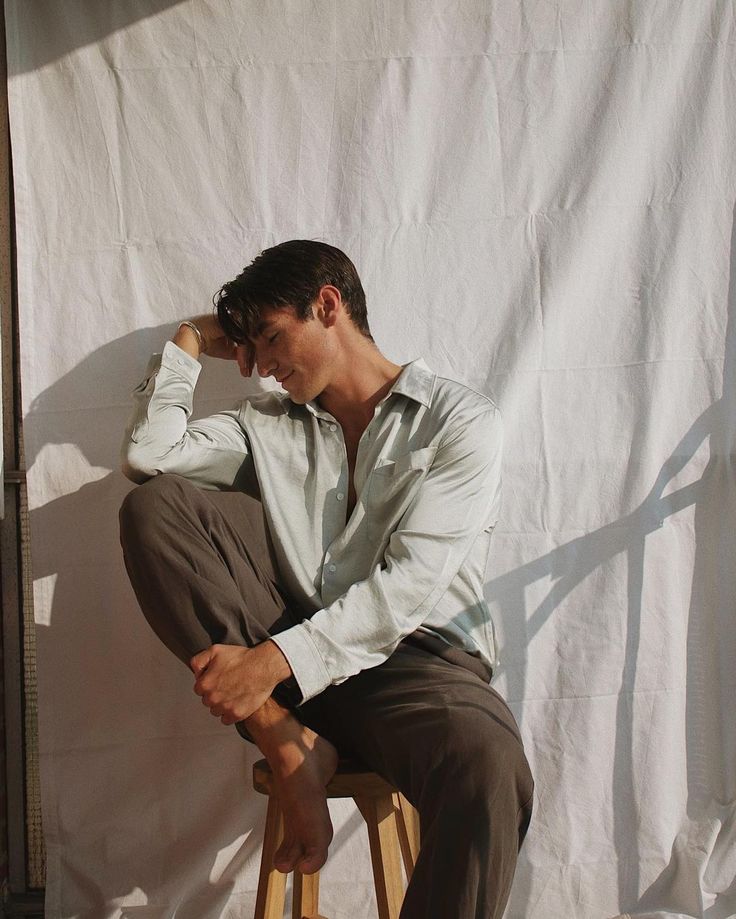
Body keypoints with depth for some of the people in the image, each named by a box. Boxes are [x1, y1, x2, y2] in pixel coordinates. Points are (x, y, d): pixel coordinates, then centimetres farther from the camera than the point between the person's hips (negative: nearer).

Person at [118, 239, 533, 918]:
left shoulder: (461, 422, 1)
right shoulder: (271, 424, 19)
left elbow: (411, 582, -11)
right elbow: (147, 455, 7)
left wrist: (277, 658, -20)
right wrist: (190, 341, 13)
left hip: (417, 656, -4)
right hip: (284, 653, 5)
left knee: (488, 772, -39)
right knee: (153, 505, -11)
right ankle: (288, 746, -18)